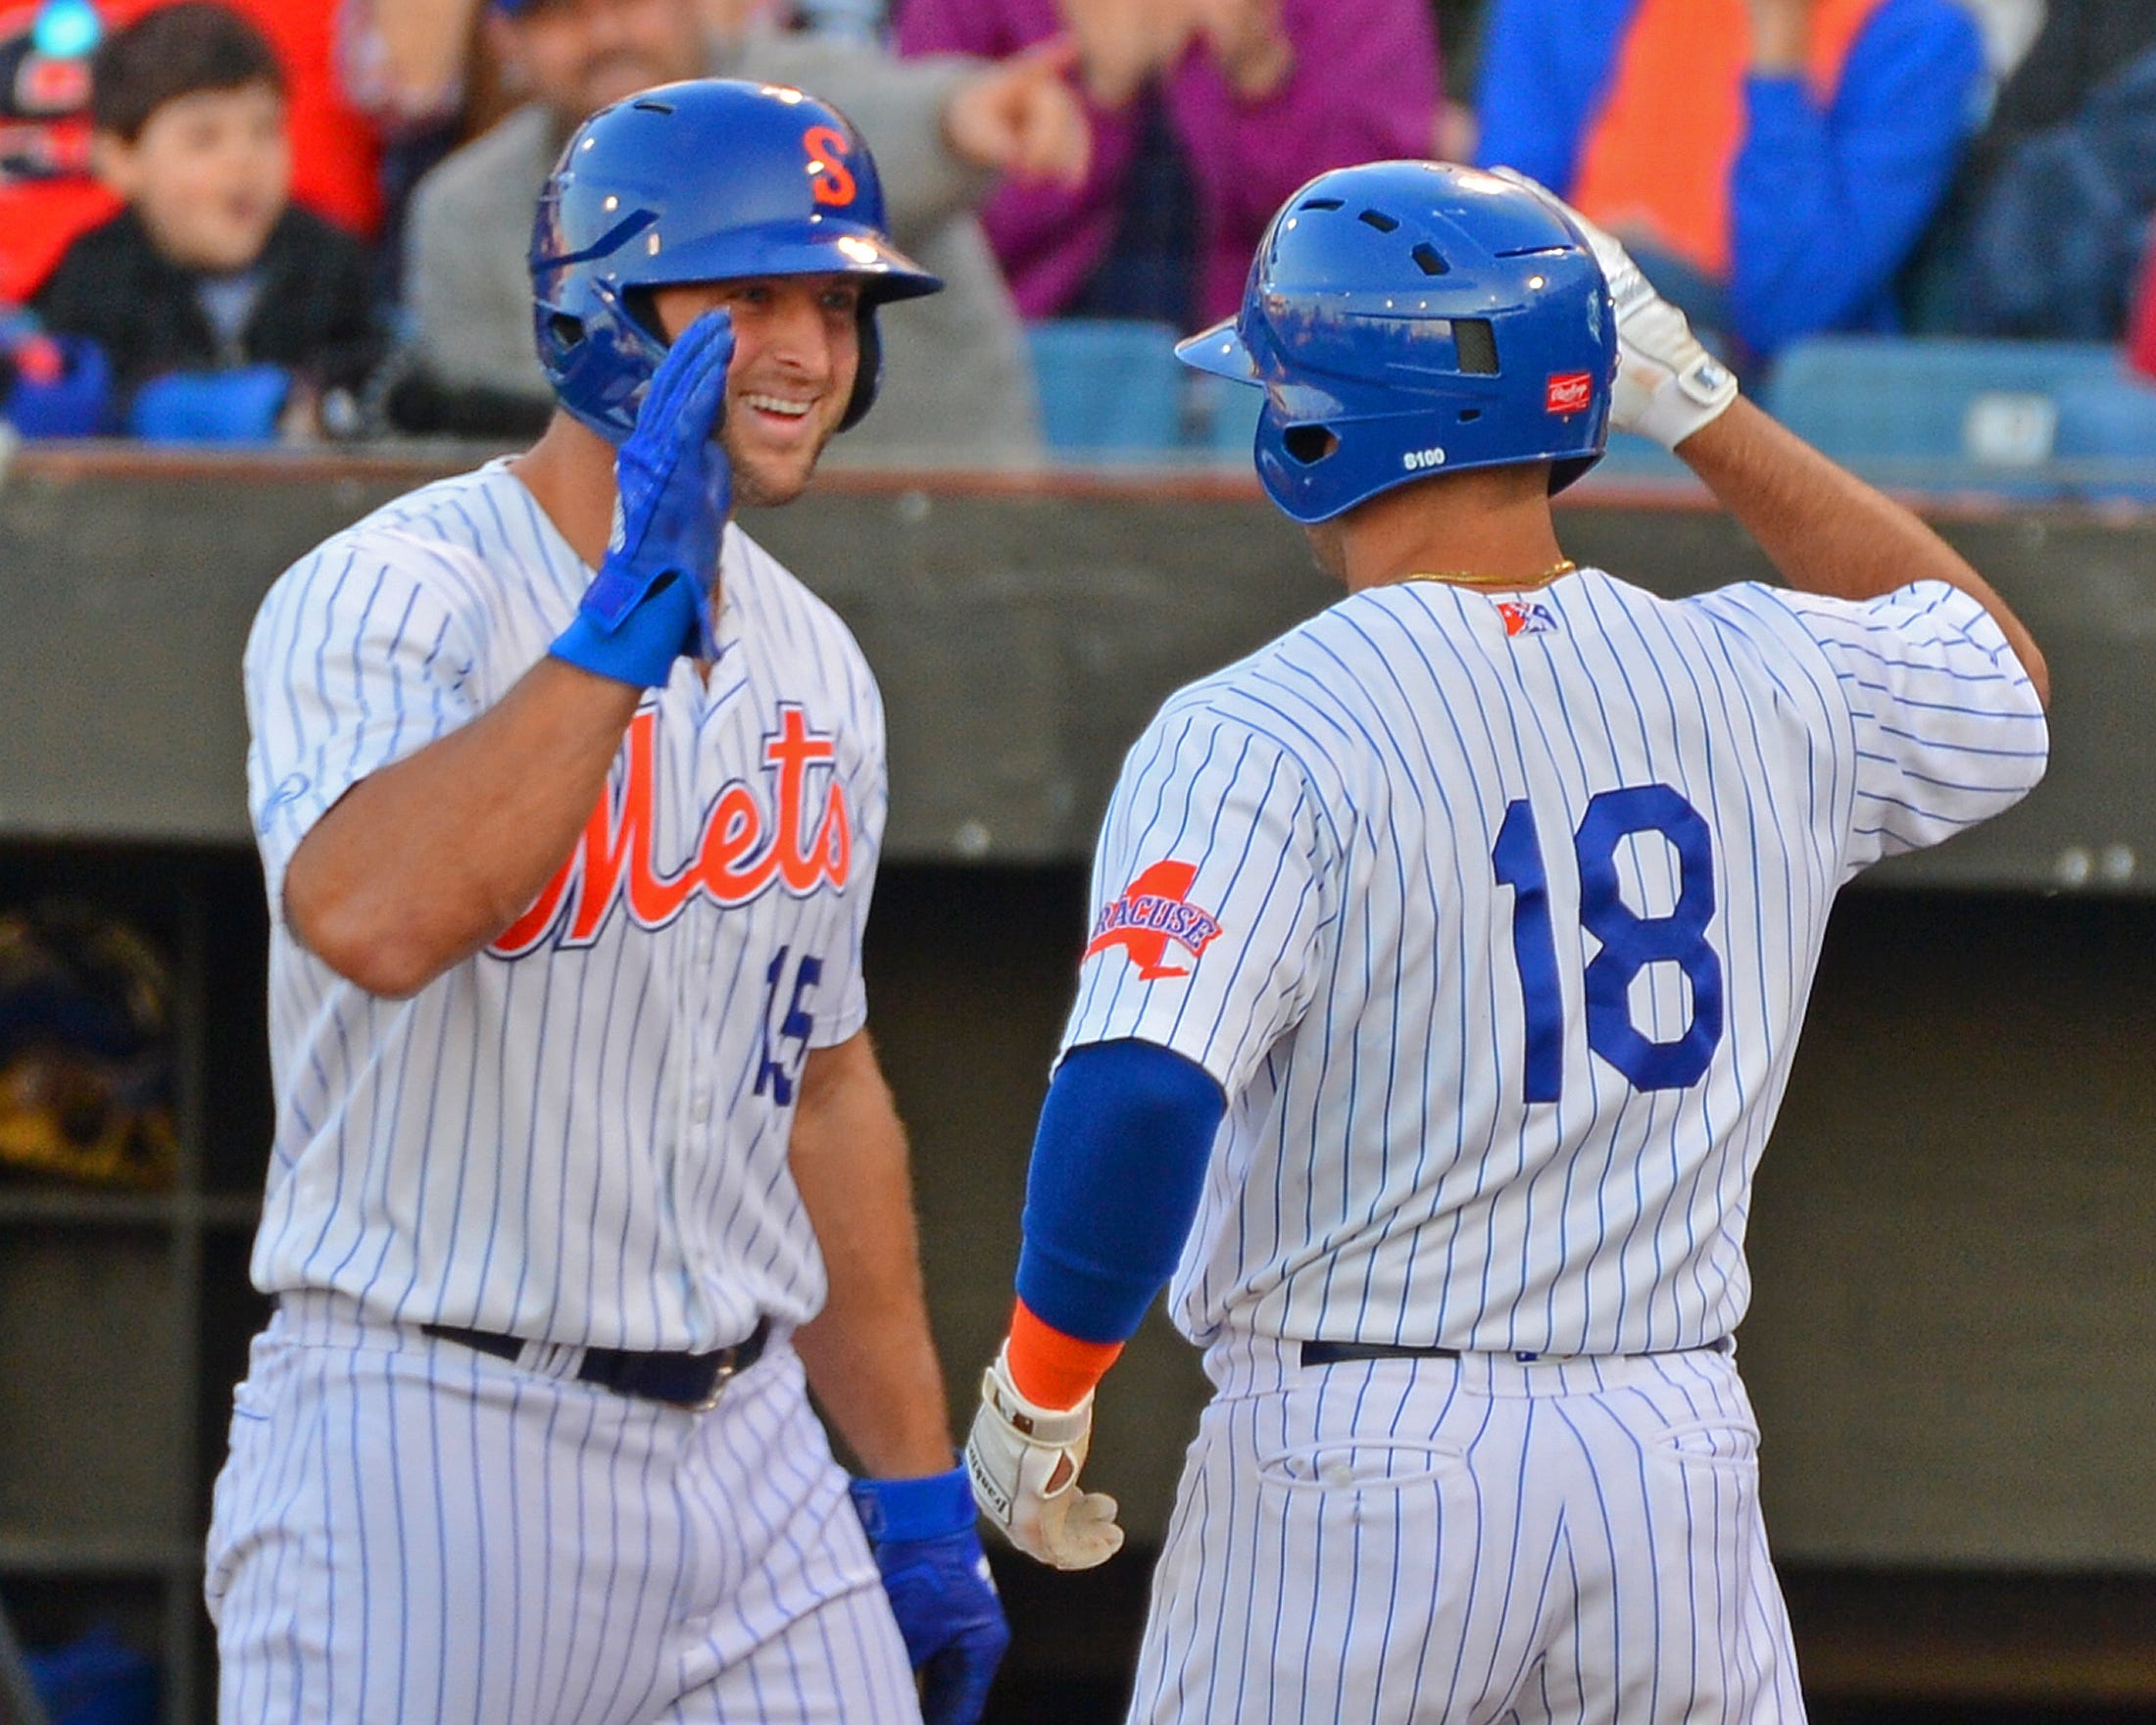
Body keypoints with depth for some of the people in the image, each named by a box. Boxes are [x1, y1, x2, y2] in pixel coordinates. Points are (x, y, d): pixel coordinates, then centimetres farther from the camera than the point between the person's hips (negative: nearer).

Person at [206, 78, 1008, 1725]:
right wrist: (630, 614, -29)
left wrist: (919, 1487, 19)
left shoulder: (811, 666, 12)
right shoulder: (387, 598, -11)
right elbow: (369, 920, -32)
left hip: (740, 1449, 7)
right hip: (428, 1448, -6)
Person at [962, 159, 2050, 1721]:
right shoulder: (1763, 685, 3)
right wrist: (1699, 405, 22)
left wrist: (1036, 1395, -7)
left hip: (1350, 1470, -4)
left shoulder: (1253, 739, -12)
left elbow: (1138, 1099, -24)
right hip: (1678, 1459, 4)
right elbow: (1998, 671, 26)